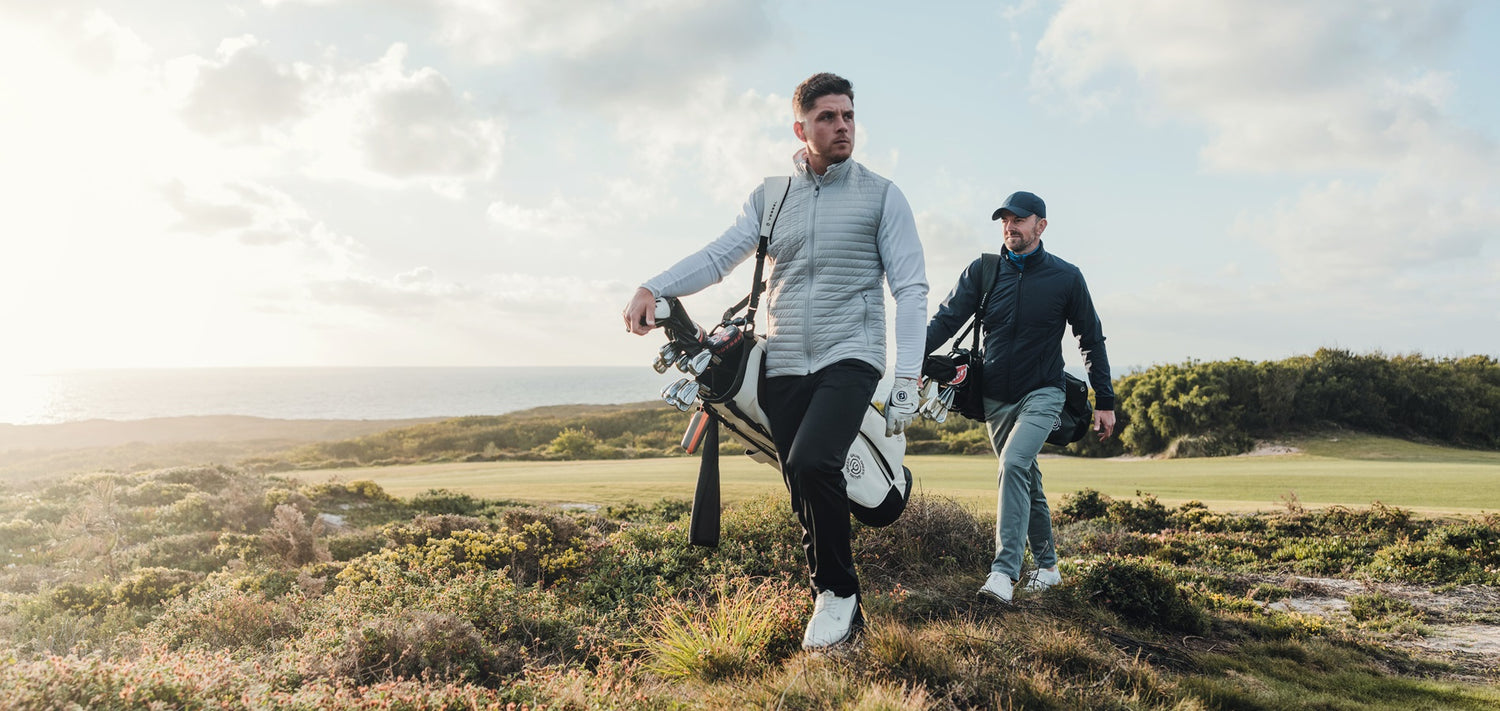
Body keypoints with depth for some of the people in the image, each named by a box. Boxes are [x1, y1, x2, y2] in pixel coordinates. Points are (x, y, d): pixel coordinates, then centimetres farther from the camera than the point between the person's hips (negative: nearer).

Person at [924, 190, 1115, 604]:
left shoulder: (1066, 277, -3)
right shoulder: (983, 271, 1)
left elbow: (1091, 340, 5)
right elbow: (946, 320, -6)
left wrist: (1104, 401, 4)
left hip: (1042, 394, -3)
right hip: (996, 397, 4)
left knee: (1014, 464, -25)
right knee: (1026, 481, 13)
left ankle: (1004, 572, -26)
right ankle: (1046, 566, 29)